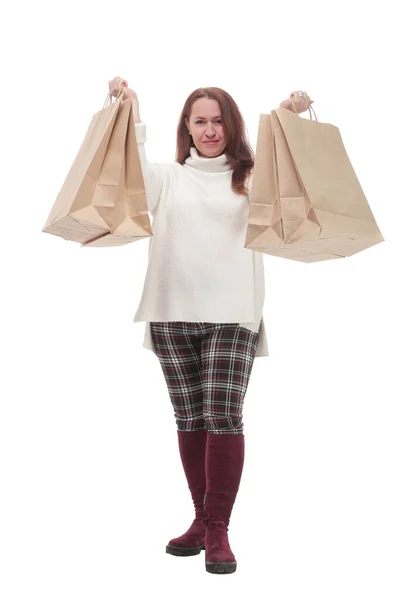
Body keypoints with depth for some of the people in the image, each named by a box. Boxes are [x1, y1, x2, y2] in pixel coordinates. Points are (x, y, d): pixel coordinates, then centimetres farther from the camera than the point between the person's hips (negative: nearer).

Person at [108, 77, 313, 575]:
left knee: (224, 415, -10)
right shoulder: (167, 178, 18)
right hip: (172, 313, 2)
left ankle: (218, 530, -4)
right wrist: (130, 109, -4)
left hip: (232, 313, -2)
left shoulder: (251, 178, 13)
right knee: (189, 418, 6)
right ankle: (202, 519, 19)